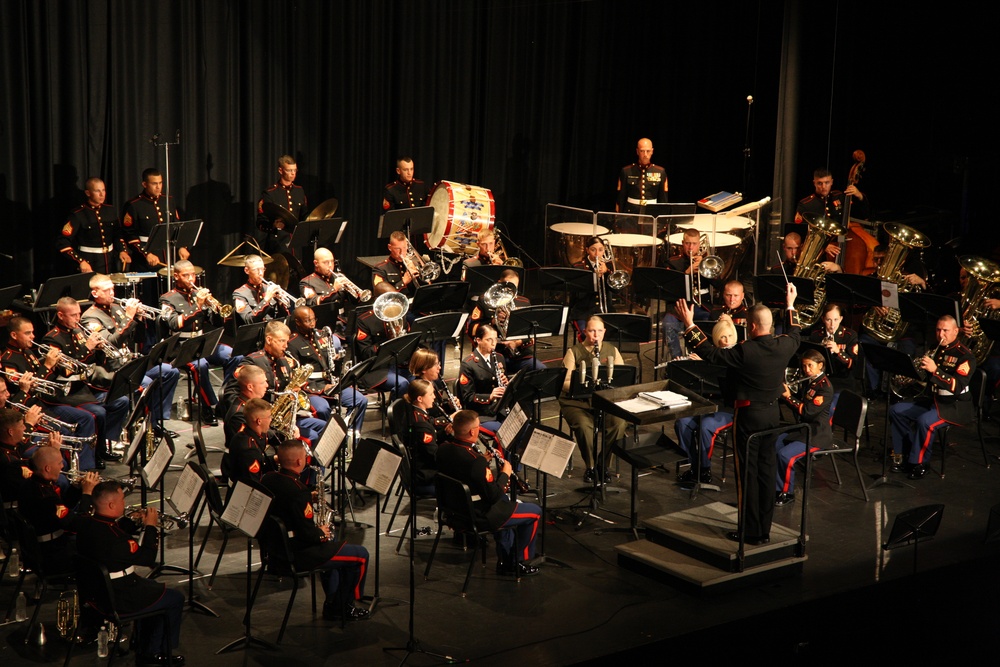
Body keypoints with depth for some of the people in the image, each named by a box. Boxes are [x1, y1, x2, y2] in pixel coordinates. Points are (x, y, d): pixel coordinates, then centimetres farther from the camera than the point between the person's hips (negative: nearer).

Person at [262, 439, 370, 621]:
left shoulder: (268, 479, -1)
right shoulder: (298, 491, -28)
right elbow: (308, 534, -27)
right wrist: (322, 534, -6)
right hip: (298, 555, -10)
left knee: (333, 542, 34)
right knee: (361, 555, 1)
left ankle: (333, 605, 36)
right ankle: (346, 605, 22)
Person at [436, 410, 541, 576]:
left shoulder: (443, 448, -8)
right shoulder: (475, 460, -32)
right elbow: (493, 496, -24)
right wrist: (505, 473, -9)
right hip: (479, 516, -8)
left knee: (504, 500, 36)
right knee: (534, 511, 9)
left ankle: (505, 561, 38)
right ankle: (521, 562, 25)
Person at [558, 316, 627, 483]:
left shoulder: (612, 350, 14)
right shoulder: (574, 352, 3)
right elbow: (565, 383, -5)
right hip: (577, 402, -2)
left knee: (619, 423, -28)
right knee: (584, 425, -34)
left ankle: (603, 464, -6)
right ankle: (589, 466, -9)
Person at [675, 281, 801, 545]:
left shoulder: (745, 351, -21)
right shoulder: (783, 346, -3)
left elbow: (710, 354, -16)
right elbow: (795, 335, 21)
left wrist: (689, 326, -11)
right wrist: (790, 306, 33)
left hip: (749, 414, -6)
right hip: (773, 414, 6)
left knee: (748, 472, 2)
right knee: (766, 469, 12)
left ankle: (750, 531, 7)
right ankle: (764, 530, 19)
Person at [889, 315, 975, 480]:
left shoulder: (965, 356, -13)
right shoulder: (935, 351, 10)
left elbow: (958, 386, -27)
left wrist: (935, 370, -36)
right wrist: (920, 366, -2)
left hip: (955, 405, -8)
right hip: (931, 399, 8)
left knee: (925, 421, -33)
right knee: (896, 410, -2)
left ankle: (918, 464, -17)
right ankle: (903, 455, 0)